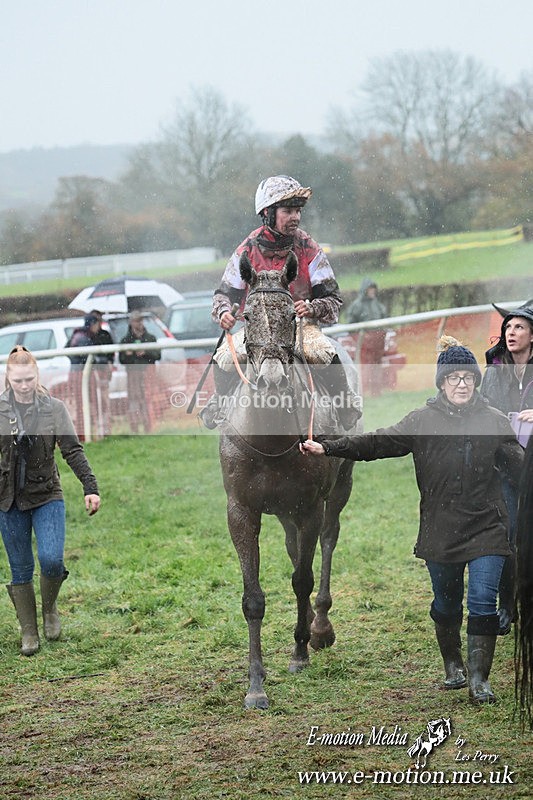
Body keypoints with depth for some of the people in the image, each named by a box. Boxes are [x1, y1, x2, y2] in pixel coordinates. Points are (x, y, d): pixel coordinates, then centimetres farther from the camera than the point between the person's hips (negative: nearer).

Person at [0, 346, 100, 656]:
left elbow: (73, 450, -5)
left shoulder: (54, 408, -3)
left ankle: (50, 608, 13)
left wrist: (90, 487, -15)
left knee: (51, 558, -17)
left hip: (47, 496, -1)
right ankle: (29, 632, 16)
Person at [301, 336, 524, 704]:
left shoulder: (495, 422, 2)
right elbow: (376, 443, -4)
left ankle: (480, 678, -2)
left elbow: (519, 464, 7)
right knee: (446, 604, 13)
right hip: (440, 531, 1)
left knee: (483, 602, -7)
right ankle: (453, 666, 34)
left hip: (486, 529, -1)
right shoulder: (422, 422, 0)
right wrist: (328, 447, -11)